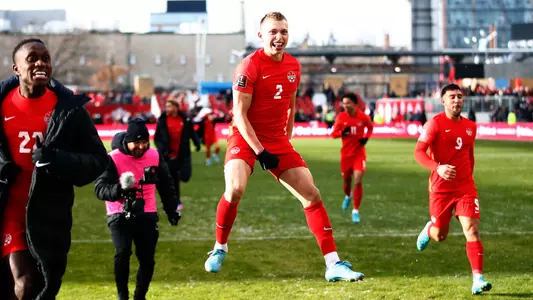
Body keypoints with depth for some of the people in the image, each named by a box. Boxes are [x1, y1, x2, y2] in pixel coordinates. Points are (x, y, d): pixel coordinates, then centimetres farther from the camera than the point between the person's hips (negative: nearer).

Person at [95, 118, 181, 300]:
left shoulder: (154, 156, 1)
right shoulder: (113, 159, -14)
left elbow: (166, 185, 16)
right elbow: (100, 188, -21)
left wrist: (172, 209, 20)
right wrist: (120, 189, -39)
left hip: (146, 215, 4)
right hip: (120, 215, -4)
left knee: (147, 258, 1)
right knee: (122, 252, -22)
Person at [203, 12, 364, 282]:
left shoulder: (294, 66, 6)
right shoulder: (249, 66, -14)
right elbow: (239, 114, -16)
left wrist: (287, 140, 17)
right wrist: (260, 152, -19)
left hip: (278, 141, 6)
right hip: (245, 137, -6)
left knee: (312, 195, -2)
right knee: (235, 189, -29)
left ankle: (333, 265, 2)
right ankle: (219, 249, -2)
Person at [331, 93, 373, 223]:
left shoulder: (363, 117, -8)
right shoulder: (341, 117, -6)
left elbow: (370, 127, 12)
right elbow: (333, 134, -2)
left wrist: (366, 137, -7)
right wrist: (342, 132, -24)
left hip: (359, 153, -2)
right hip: (346, 153, 2)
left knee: (358, 181, -15)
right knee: (346, 179, 16)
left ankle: (356, 211, -6)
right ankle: (348, 196, 52)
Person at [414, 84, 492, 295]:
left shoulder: (470, 126, 9)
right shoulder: (435, 123, -7)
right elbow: (419, 152, -14)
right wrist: (438, 168, -28)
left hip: (465, 187, 3)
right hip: (440, 188, -3)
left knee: (472, 230, -13)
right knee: (440, 235, 9)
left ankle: (478, 279, -16)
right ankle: (429, 230, 47)